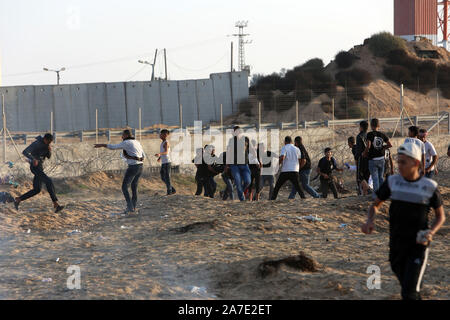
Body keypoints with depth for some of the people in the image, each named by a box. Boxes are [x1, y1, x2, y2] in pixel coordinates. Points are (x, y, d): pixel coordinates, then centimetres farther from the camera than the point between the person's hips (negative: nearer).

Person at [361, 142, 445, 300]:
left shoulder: (429, 187, -7)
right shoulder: (392, 182, -1)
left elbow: (441, 216, 6)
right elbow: (375, 205, 11)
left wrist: (431, 232, -15)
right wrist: (370, 221, -12)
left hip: (419, 246, -3)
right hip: (396, 244, 3)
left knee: (409, 293, -14)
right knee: (407, 289, 16)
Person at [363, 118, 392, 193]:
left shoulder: (370, 134, -10)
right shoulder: (382, 135, 2)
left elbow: (368, 146, -20)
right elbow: (390, 145, 2)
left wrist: (364, 153, -4)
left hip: (373, 159, -4)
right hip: (381, 159, 4)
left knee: (375, 178, 1)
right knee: (381, 177, 15)